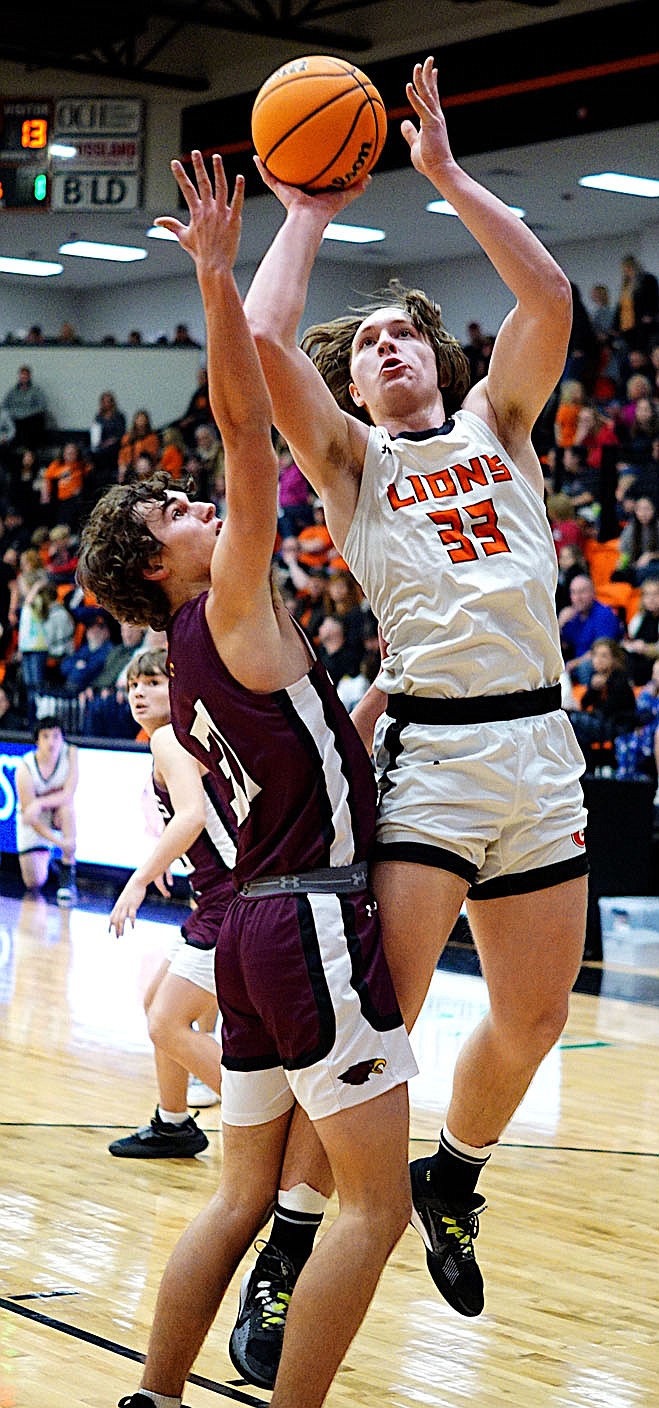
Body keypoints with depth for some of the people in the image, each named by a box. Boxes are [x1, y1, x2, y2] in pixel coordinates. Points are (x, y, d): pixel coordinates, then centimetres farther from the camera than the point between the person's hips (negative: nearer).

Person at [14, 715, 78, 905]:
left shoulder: (70, 753, -18)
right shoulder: (25, 768, -24)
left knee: (66, 801, -36)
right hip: (34, 824, -1)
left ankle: (68, 874, -28)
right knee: (34, 883, -11)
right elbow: (30, 815, -25)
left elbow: (68, 794, -27)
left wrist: (40, 803, -43)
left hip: (60, 816, 1)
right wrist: (59, 842, -35)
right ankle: (45, 857, 28)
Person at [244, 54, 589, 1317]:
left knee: (532, 1020, 11)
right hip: (427, 748, -4)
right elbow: (264, 341, -8)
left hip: (538, 745, 4)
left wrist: (445, 172, 3)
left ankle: (451, 1178, 37)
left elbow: (548, 300, 1)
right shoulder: (349, 456, 9)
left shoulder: (495, 425, 17)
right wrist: (306, 211, 5)